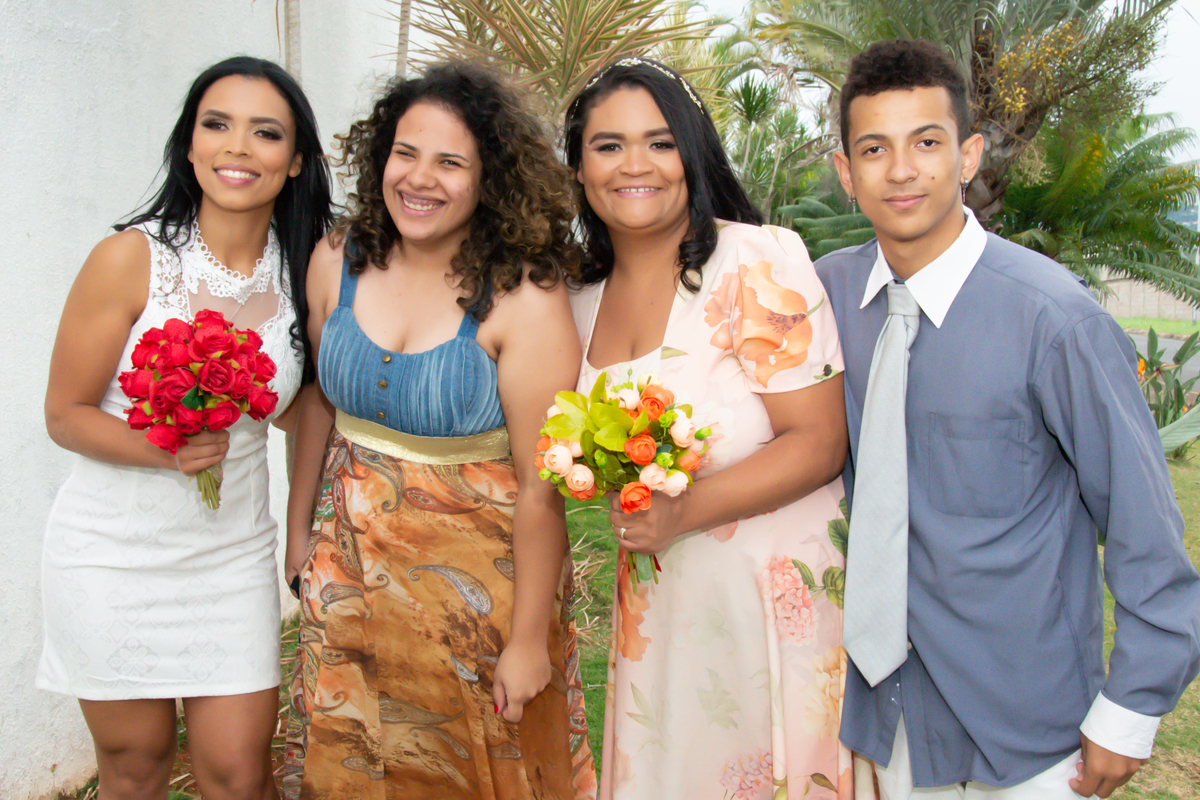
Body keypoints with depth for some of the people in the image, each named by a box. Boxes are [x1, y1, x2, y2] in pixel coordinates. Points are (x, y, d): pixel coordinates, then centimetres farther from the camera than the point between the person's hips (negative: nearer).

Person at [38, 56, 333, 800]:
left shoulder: (302, 268, -2)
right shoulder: (131, 257, -12)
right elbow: (65, 414, -7)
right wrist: (163, 449, -24)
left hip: (234, 553, 2)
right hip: (112, 550, -2)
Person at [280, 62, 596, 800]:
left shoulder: (524, 301, -21)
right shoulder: (339, 261, -4)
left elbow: (540, 486, -19)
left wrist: (529, 639, -15)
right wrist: (300, 527, 16)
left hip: (476, 575, -4)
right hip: (352, 563, 5)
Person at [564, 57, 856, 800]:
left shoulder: (757, 266, -14)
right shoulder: (586, 298, 5)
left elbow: (820, 443, -18)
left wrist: (685, 509, -25)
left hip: (771, 588, -5)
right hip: (656, 598, 6)